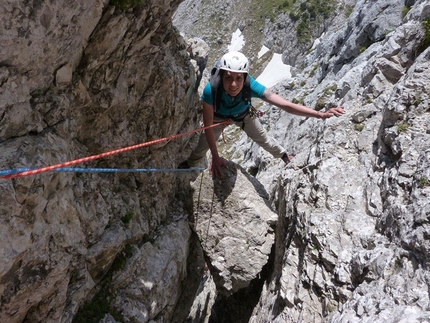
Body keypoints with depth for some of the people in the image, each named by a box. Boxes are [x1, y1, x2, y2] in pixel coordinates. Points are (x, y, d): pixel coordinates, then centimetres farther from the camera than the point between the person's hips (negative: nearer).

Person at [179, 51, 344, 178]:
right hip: (218, 116, -1)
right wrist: (215, 157, -30)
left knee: (262, 138, 20)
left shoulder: (251, 86, -44)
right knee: (203, 145, 14)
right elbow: (208, 125, -33)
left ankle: (282, 154, 51)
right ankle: (189, 165, 48)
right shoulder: (211, 90, -46)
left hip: (243, 114, 1)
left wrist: (320, 114, -56)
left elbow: (286, 105, -47)